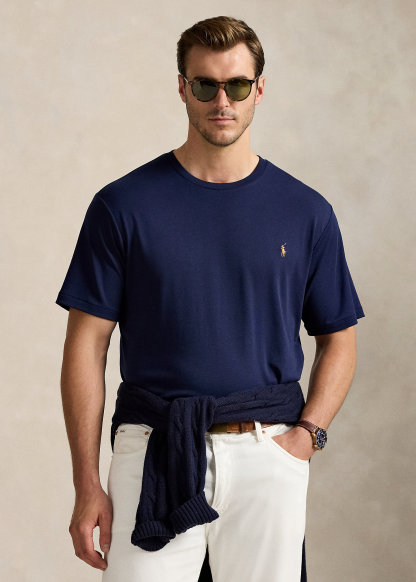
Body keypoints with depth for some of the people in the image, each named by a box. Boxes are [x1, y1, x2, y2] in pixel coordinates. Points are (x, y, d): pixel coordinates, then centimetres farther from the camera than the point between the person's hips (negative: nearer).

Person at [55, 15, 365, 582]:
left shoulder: (307, 211, 5)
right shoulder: (124, 205, 1)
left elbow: (339, 339, 13)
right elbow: (86, 345, 0)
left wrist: (308, 432, -4)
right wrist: (87, 485, -5)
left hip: (269, 456, 2)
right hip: (155, 451, -1)